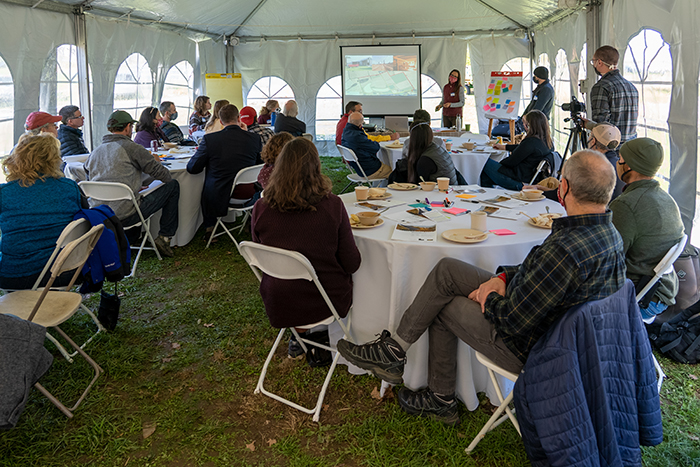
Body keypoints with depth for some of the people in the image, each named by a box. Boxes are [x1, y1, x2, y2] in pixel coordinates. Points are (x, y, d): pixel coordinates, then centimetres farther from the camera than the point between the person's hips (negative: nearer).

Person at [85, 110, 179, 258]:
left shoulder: (95, 152, 13)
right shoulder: (131, 147, -6)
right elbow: (162, 175, -3)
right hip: (125, 216, -7)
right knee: (173, 186, 8)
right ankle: (164, 237, 9)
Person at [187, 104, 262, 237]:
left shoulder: (209, 139, -14)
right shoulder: (254, 138, -7)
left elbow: (192, 168, -6)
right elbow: (260, 163, 10)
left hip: (219, 198, -2)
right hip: (248, 195, 3)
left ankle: (210, 228, 39)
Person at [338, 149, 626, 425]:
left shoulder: (565, 250, -34)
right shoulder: (609, 233, -2)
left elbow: (513, 320, -27)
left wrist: (489, 300, -7)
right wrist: (502, 278, 0)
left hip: (529, 348, -9)